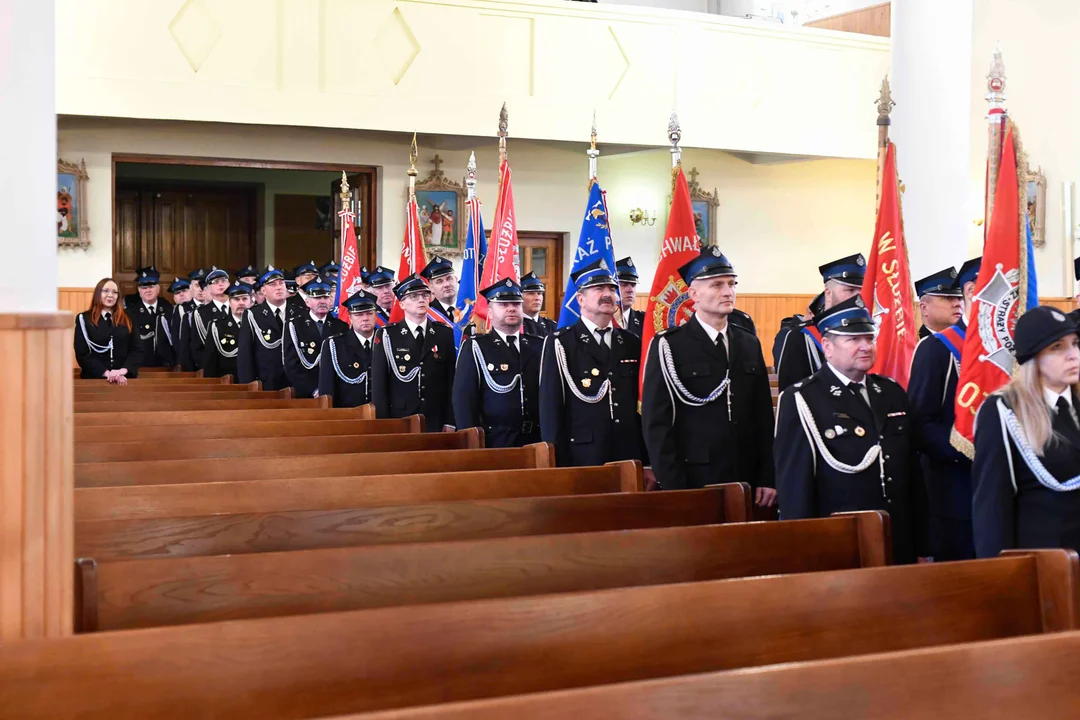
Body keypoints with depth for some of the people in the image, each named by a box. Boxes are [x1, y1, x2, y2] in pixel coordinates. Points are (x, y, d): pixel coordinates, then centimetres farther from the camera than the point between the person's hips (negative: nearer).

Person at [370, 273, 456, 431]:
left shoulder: (445, 334, 7)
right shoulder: (386, 336, 1)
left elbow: (452, 381, 4)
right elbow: (378, 385, -1)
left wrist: (450, 423, -2)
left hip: (436, 424, 2)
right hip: (399, 424, -1)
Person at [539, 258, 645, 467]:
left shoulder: (633, 344, 12)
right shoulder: (560, 344, -2)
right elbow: (551, 410, -7)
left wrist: (648, 462, 7)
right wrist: (559, 470, -12)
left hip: (630, 460, 4)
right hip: (582, 462, -4)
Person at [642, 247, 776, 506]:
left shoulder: (750, 344, 12)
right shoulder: (668, 346, -5)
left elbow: (763, 417, 12)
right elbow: (656, 423, -9)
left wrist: (767, 478, 5)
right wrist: (672, 490, -14)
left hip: (746, 484, 5)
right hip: (693, 484, -5)